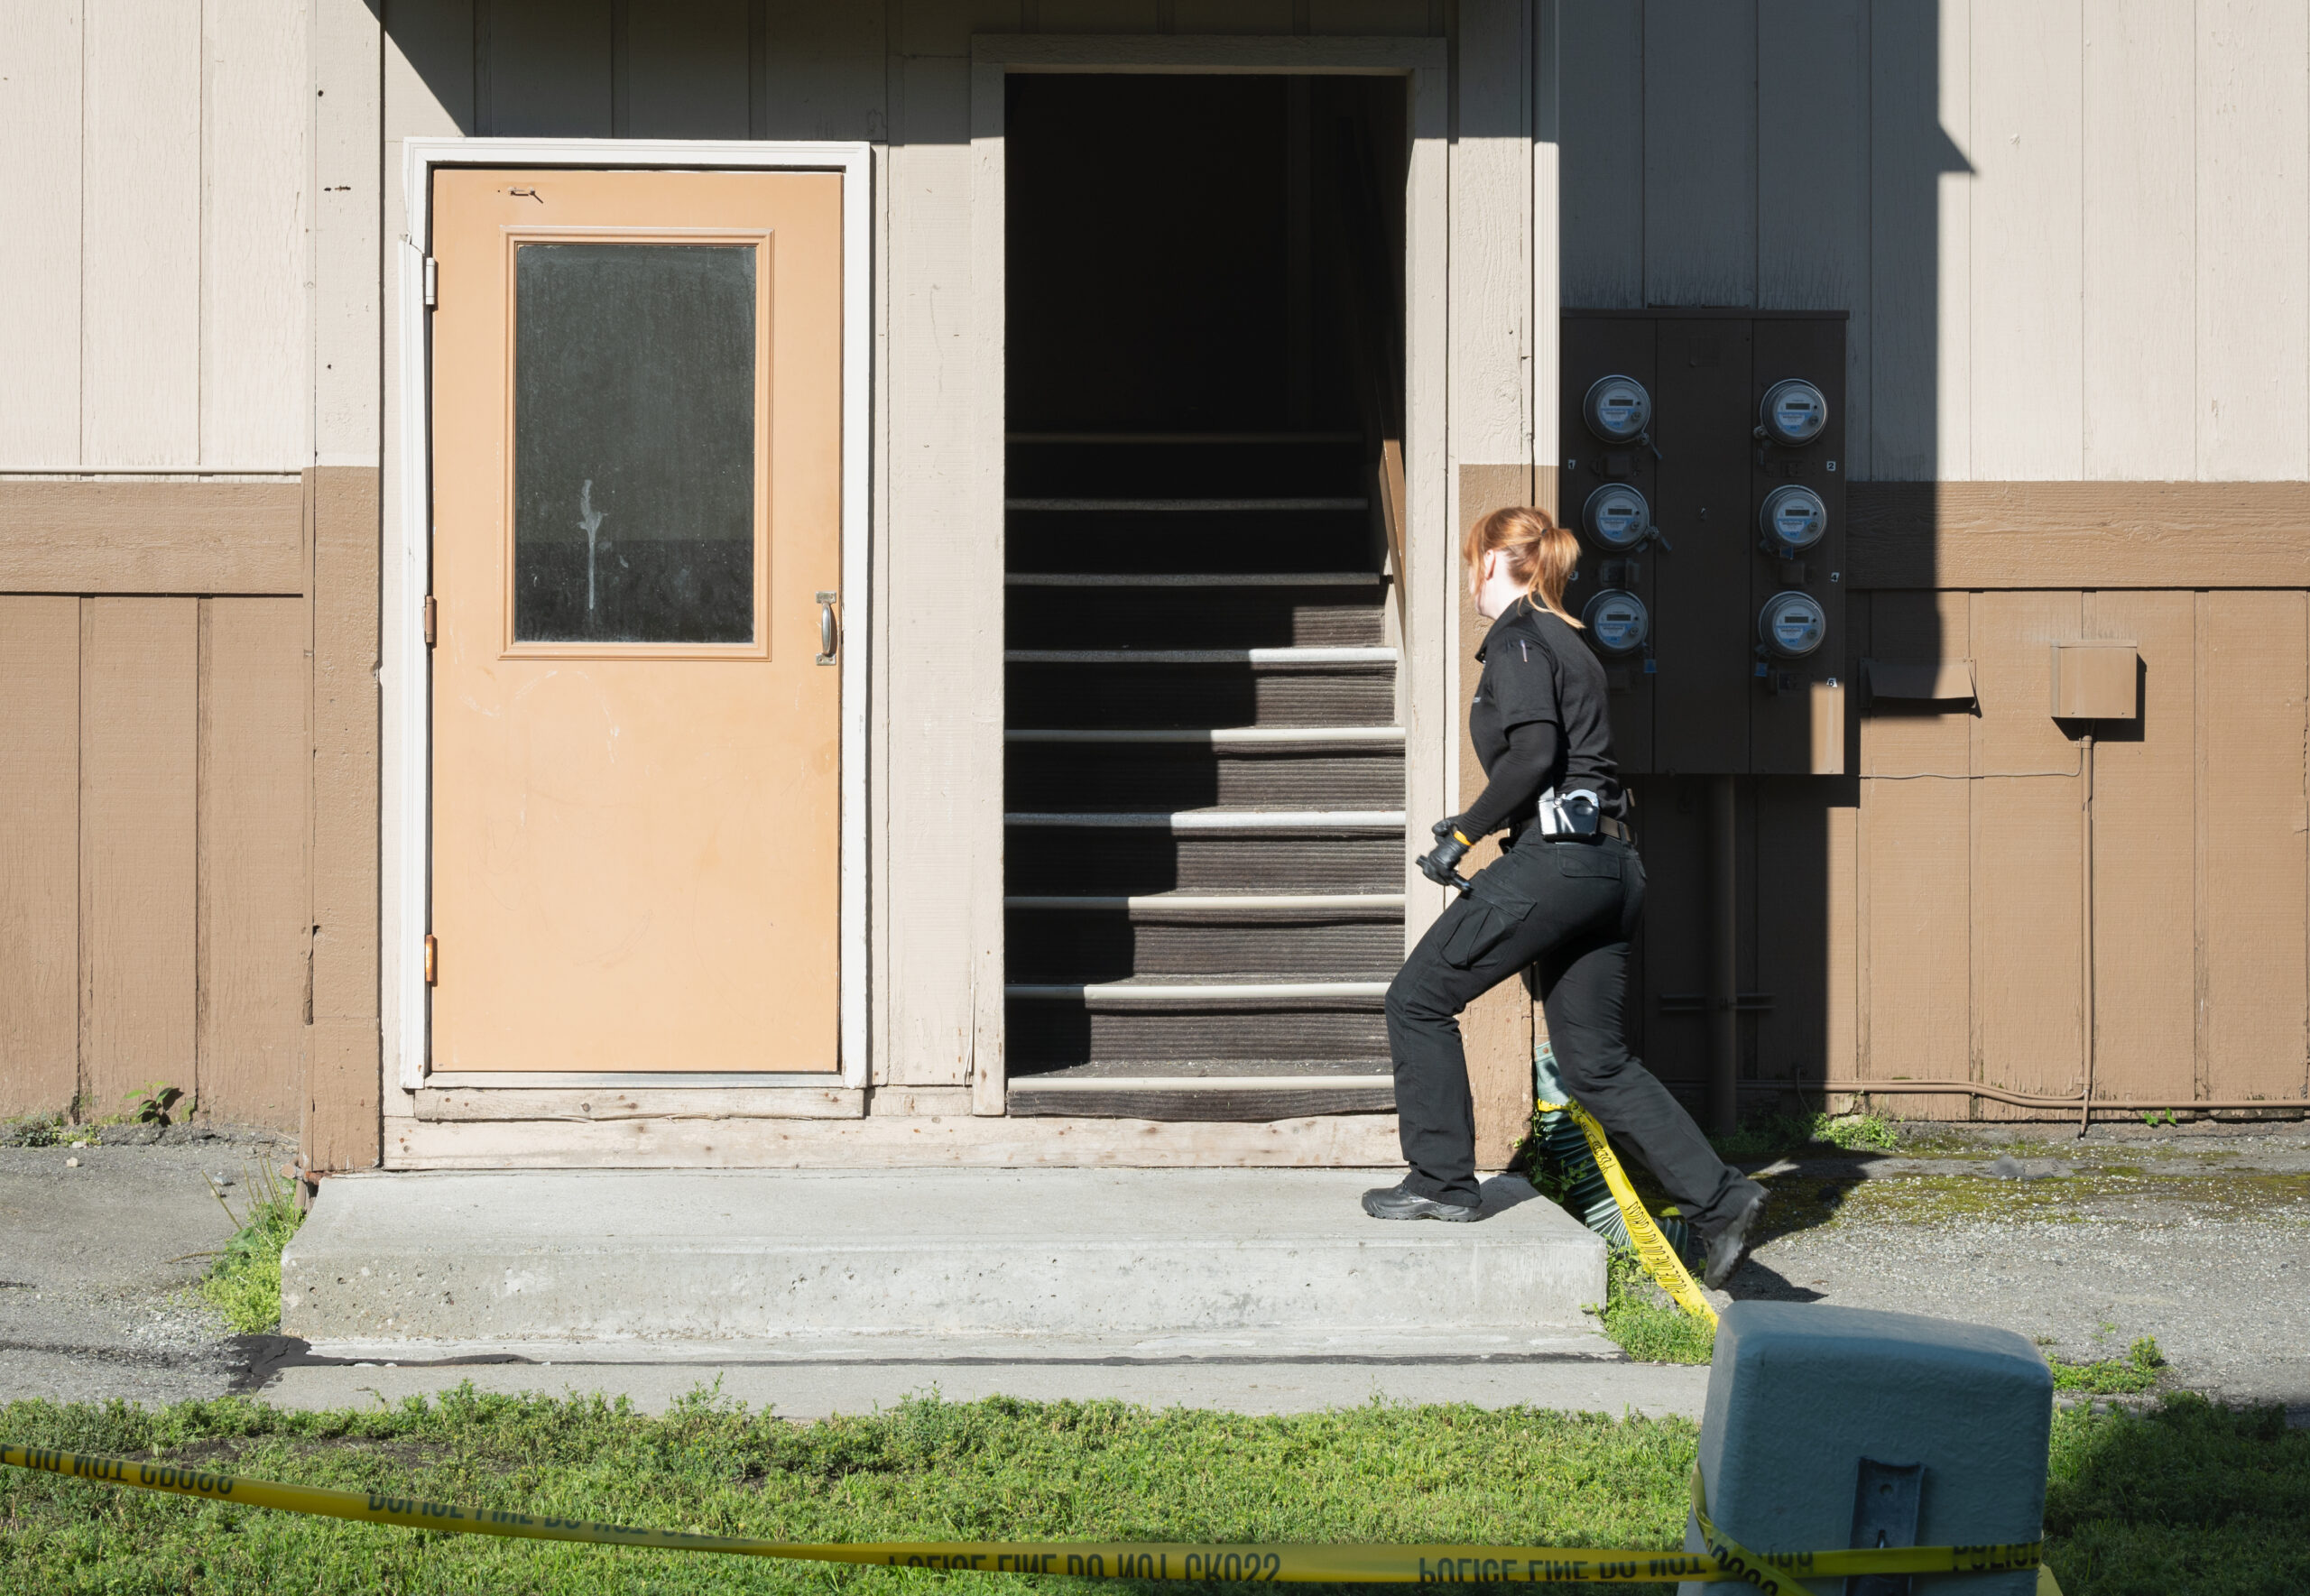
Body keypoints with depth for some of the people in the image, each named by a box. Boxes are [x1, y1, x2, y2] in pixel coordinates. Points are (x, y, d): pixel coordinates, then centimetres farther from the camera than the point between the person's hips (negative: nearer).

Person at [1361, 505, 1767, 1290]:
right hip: (1610, 863, 9)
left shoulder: (1517, 638, -6)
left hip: (1555, 859, -9)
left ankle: (1441, 1181, 8)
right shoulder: (1567, 642, 21)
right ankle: (1719, 1200, 4)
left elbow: (1533, 754, -19)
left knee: (1419, 1001, 4)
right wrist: (1477, 827, 24)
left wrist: (1462, 834, -10)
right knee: (1596, 1062, 11)